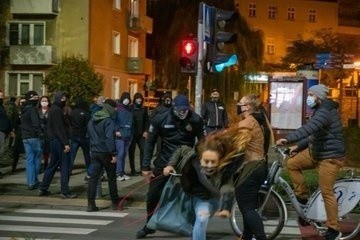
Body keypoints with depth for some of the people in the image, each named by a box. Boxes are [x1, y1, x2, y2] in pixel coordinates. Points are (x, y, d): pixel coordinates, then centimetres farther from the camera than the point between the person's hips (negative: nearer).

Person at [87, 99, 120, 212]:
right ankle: (115, 203, 16)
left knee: (93, 177, 4)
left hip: (95, 152, 6)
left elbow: (89, 135, 17)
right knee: (112, 178, 7)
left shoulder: (92, 120, 10)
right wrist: (113, 154, -20)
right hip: (106, 153, -6)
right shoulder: (108, 121, -15)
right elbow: (109, 138, -21)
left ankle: (91, 204, -1)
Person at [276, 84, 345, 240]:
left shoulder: (325, 111, -21)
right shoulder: (320, 110, 14)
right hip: (316, 152, 10)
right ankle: (302, 197, 16)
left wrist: (288, 139, -46)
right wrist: (299, 146, 13)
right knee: (292, 164, 6)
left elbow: (309, 127, -38)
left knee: (326, 192, -7)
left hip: (330, 156, -10)